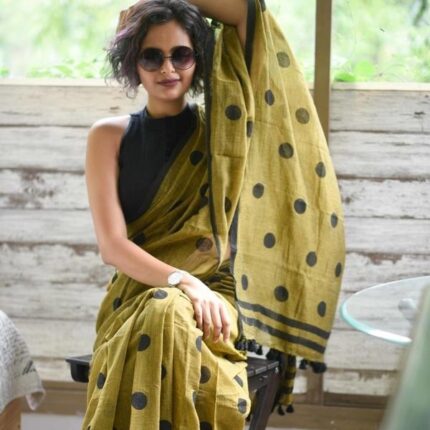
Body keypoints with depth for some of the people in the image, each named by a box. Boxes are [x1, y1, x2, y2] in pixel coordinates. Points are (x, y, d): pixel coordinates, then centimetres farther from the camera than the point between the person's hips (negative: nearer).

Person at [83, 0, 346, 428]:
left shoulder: (219, 127, 8)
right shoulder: (110, 137, 6)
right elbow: (112, 244, -6)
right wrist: (185, 282, -22)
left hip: (215, 292, 0)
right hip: (137, 294, 0)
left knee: (173, 319, -36)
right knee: (160, 318, -36)